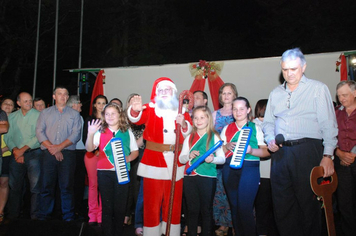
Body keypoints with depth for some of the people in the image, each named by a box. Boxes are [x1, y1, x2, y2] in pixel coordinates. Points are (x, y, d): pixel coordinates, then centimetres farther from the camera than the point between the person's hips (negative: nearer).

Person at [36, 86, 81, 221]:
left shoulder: (74, 114, 12)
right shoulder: (45, 113, 16)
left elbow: (76, 134, 0)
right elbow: (39, 132, 5)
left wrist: (59, 147, -11)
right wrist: (52, 148, -8)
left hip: (67, 153, -1)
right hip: (48, 154, 1)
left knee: (67, 186, -1)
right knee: (47, 186, 2)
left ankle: (68, 217, 6)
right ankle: (43, 216, 13)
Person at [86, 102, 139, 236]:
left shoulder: (127, 132, 6)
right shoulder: (100, 132, 3)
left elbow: (135, 151, 10)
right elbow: (89, 148, -9)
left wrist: (129, 158, -10)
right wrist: (90, 135, -26)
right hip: (104, 172, 0)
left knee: (120, 206, 5)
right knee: (107, 205, 5)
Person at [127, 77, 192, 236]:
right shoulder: (150, 109, 2)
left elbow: (189, 132, 6)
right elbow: (138, 118, -17)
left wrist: (184, 124, -16)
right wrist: (135, 110, -40)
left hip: (175, 162, 3)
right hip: (154, 161, -2)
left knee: (173, 201, 10)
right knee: (152, 200, 2)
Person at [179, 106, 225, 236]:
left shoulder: (214, 136, 3)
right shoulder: (189, 138, 12)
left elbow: (222, 158, -1)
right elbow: (181, 158, 11)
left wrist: (213, 159, -22)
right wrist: (189, 156, -10)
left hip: (207, 177, -2)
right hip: (190, 177, 3)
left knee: (206, 209, 5)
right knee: (192, 209, 9)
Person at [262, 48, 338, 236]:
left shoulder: (318, 89, 4)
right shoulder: (275, 94, 18)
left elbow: (328, 124, -2)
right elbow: (268, 123, 22)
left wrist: (328, 155, -10)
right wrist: (270, 140, 2)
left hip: (307, 151, -4)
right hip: (281, 153, 4)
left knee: (308, 203, 1)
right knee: (282, 204, 8)